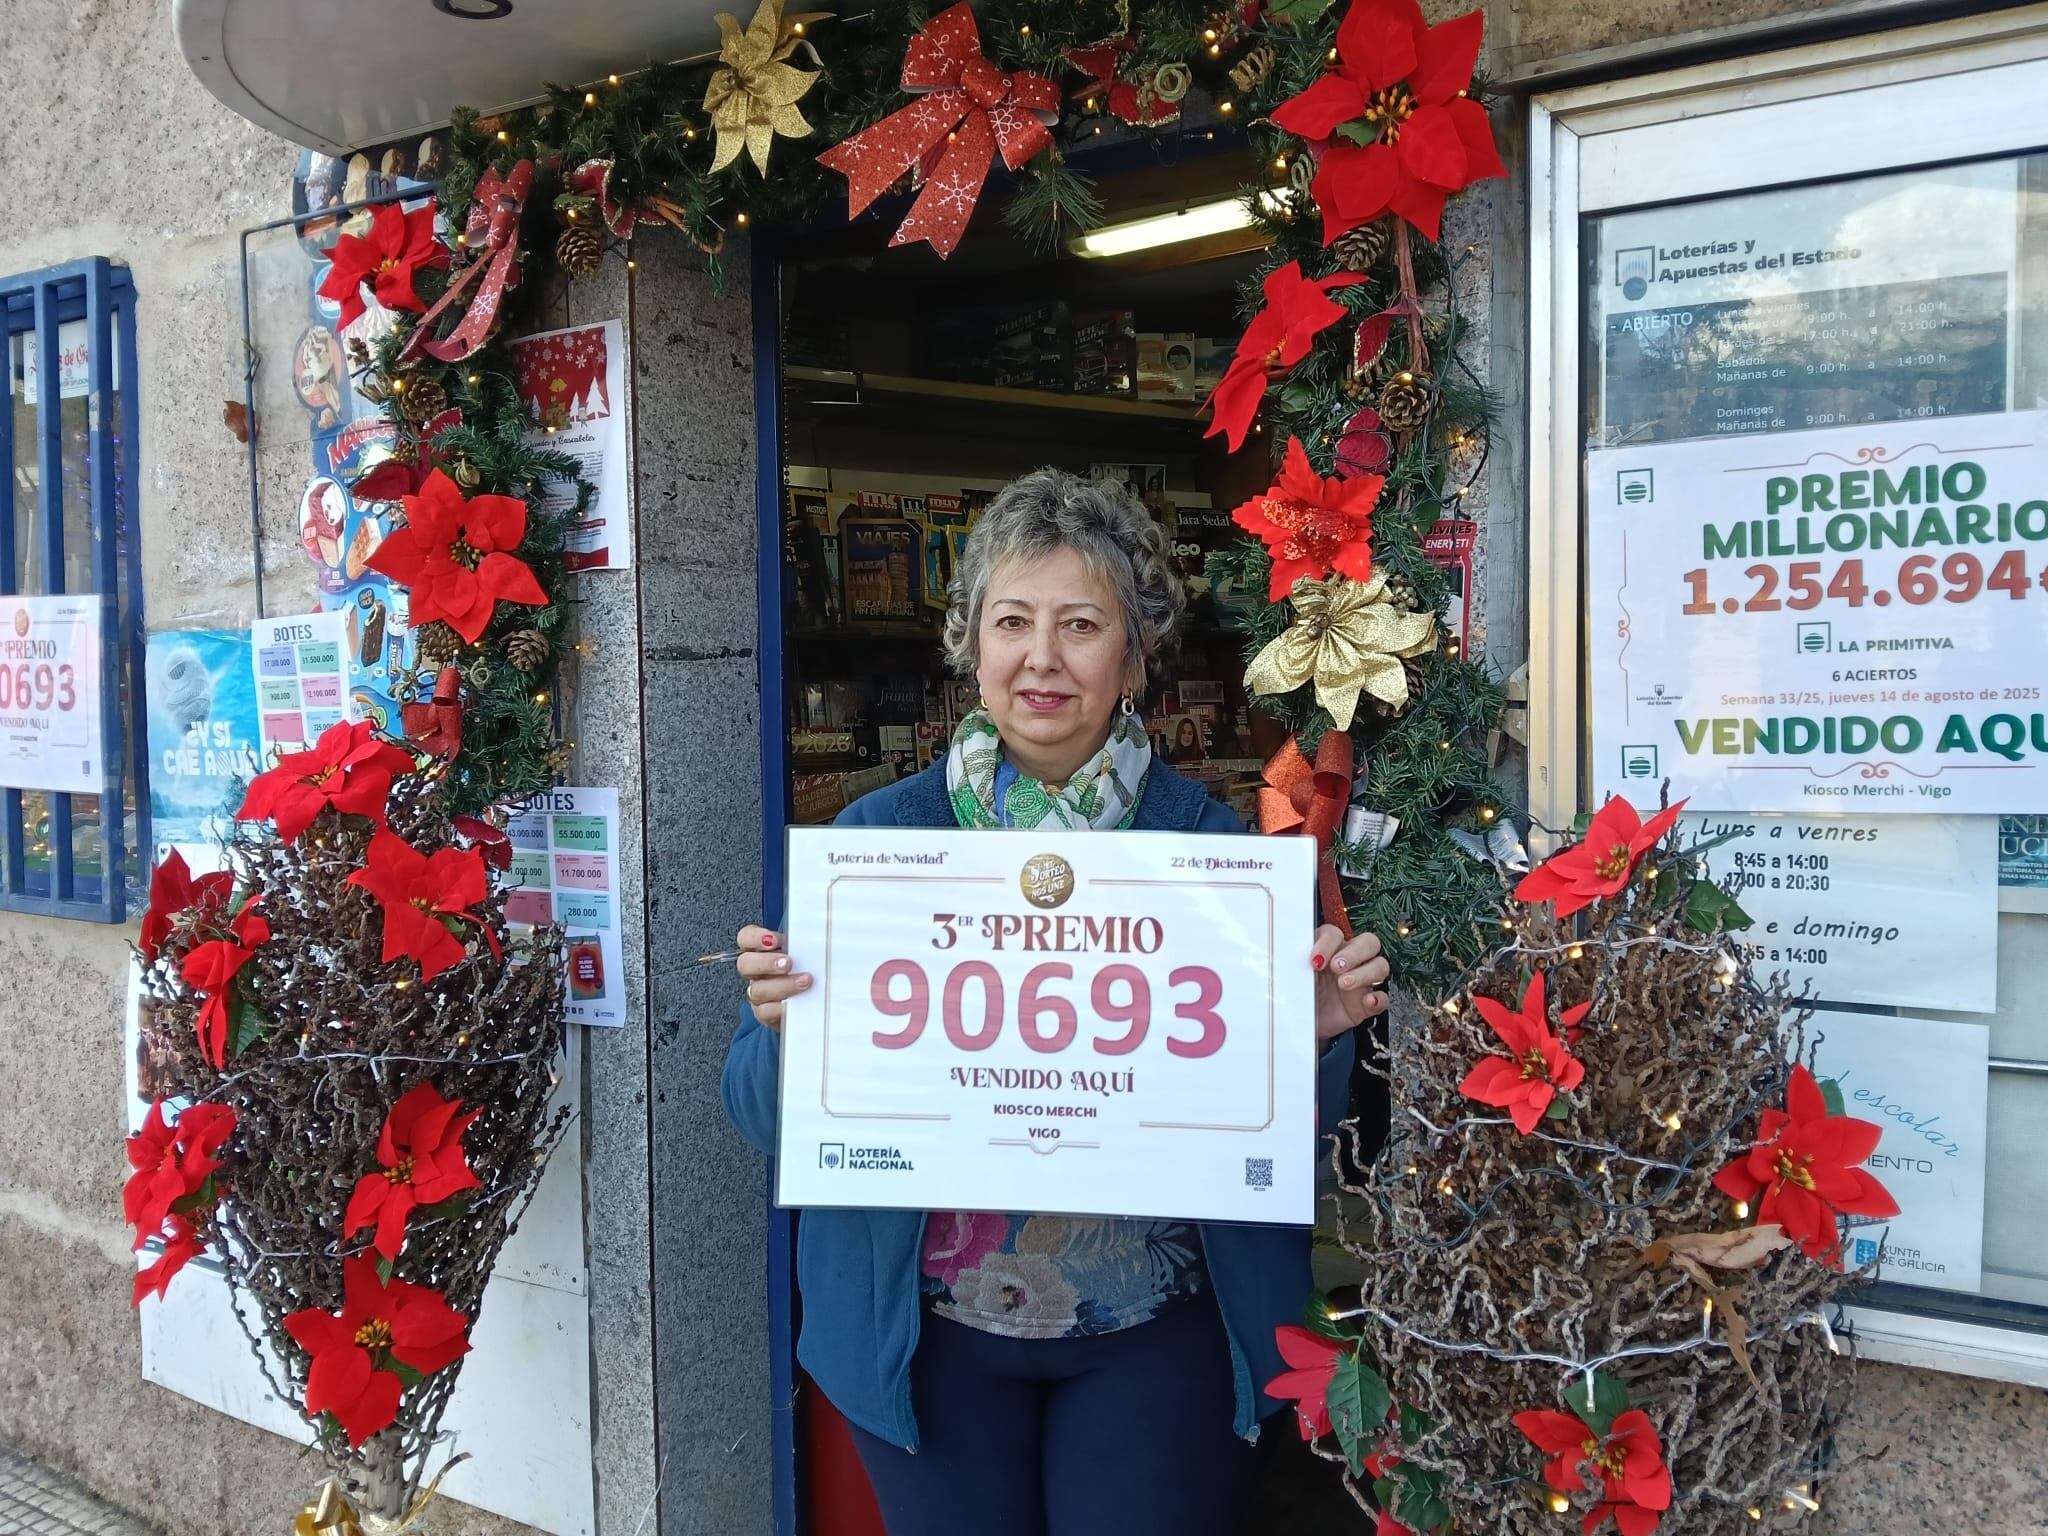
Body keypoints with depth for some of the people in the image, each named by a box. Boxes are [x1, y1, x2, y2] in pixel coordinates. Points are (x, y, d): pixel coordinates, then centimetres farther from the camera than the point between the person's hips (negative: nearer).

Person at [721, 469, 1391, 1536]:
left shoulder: (1210, 840, -4)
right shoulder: (880, 833, -4)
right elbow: (765, 1117, -2)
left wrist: (1318, 1036, -19)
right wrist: (788, 1026, -23)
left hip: (1156, 1336, 0)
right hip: (930, 1331, 1)